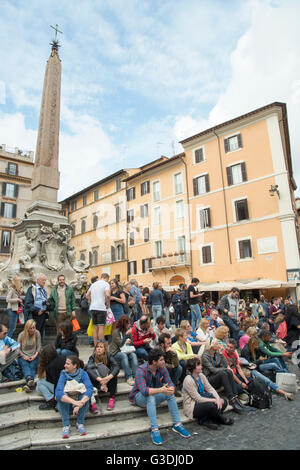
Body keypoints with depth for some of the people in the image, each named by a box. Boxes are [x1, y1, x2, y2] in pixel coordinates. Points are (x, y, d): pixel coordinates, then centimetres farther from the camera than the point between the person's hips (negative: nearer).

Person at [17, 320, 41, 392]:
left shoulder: (37, 333, -1)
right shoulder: (21, 335, 0)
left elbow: (39, 346, 2)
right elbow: (18, 348, 3)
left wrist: (35, 355, -12)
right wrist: (23, 356, -12)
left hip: (34, 356, 0)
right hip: (23, 356, 0)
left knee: (32, 366, -30)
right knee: (25, 365, -32)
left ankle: (28, 384, -54)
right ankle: (29, 379, -61)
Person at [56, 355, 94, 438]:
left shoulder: (82, 373, -12)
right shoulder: (63, 374, -14)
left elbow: (90, 389, -27)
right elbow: (58, 392, -30)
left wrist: (80, 404, -43)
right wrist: (74, 402, -44)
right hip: (66, 405, 0)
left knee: (86, 394, -28)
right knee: (62, 395, -29)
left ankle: (80, 423, -16)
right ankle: (66, 425, -22)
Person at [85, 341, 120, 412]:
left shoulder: (109, 356, -13)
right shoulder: (92, 357, -13)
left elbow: (117, 367, -28)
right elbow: (88, 369, -32)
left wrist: (108, 377, -47)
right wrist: (100, 379, -46)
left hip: (108, 383, 0)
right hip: (97, 382, 0)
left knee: (113, 374, -28)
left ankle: (112, 398, -18)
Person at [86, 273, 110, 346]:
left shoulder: (93, 284, 17)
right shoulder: (106, 284, -4)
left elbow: (87, 295, 19)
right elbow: (107, 295, -18)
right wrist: (108, 304, -5)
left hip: (93, 308, 7)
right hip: (101, 308, -7)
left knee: (95, 327, 10)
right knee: (101, 327, -5)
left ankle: (96, 346, 15)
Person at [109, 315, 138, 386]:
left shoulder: (128, 330, 11)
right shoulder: (116, 332, -7)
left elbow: (132, 343, 11)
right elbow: (121, 344, -12)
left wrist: (129, 341, -11)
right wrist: (126, 334, -13)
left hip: (126, 351, 5)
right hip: (116, 353, -4)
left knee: (133, 355, -25)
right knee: (124, 355, -34)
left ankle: (135, 376, -33)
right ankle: (128, 377, -35)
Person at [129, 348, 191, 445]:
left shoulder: (162, 368, -11)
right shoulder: (141, 370, -29)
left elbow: (170, 382, -13)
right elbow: (143, 390, -41)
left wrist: (171, 388, -38)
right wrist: (161, 390, -54)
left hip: (154, 395, 5)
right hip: (139, 396, -5)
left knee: (170, 394, -20)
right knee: (150, 396, -36)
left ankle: (177, 424, -12)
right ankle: (154, 430, -33)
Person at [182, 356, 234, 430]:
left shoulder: (201, 375, 2)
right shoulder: (188, 380, -22)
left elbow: (210, 388, 0)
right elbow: (198, 399, -21)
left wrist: (218, 399, -18)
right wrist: (214, 400, -18)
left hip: (201, 401, 9)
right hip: (191, 407, -9)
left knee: (224, 402, -6)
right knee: (211, 405, -34)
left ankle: (204, 420, -8)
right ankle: (221, 419, -1)